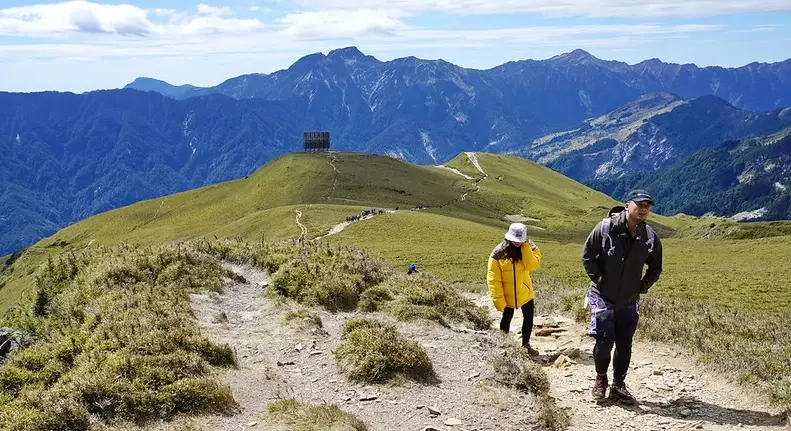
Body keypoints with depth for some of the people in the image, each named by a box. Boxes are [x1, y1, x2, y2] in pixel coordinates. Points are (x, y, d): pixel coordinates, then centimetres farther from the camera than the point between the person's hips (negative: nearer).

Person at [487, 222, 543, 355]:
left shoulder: (530, 248, -7)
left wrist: (525, 247, -27)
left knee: (529, 318, 11)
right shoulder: (498, 253, -17)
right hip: (507, 295, -3)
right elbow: (493, 279, -16)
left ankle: (526, 344, 29)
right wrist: (499, 300, -20)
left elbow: (532, 265, -25)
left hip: (525, 293, 3)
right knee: (506, 319, 12)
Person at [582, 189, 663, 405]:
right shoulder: (606, 227, -13)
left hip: (629, 301, 3)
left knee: (624, 345, 7)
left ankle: (618, 385, 22)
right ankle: (600, 379, 14)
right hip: (603, 296, -3)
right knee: (605, 340, -9)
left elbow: (655, 268, 13)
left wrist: (643, 286, 1)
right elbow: (587, 254, -3)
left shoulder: (651, 238, -3)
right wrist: (597, 279, -8)